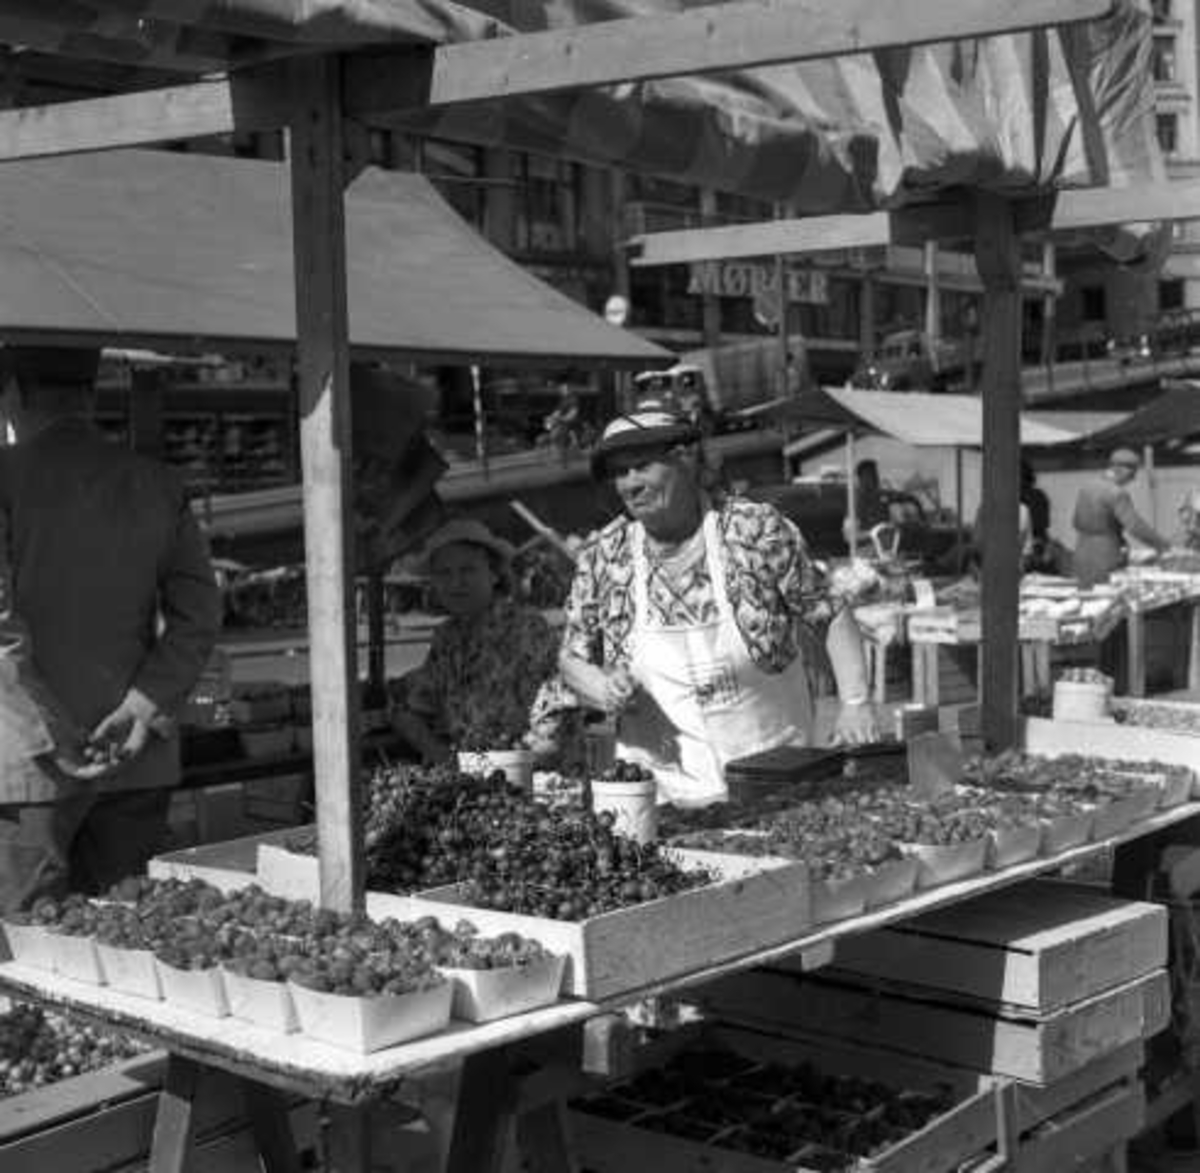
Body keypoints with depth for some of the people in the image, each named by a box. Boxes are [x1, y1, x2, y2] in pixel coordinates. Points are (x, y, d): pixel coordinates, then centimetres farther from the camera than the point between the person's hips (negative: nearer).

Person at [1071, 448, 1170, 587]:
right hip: (1106, 561, -8)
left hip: (1083, 557, 8)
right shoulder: (1117, 494, -16)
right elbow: (1136, 526, -22)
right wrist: (1163, 545, -11)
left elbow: (1077, 523, 19)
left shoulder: (1086, 489, 9)